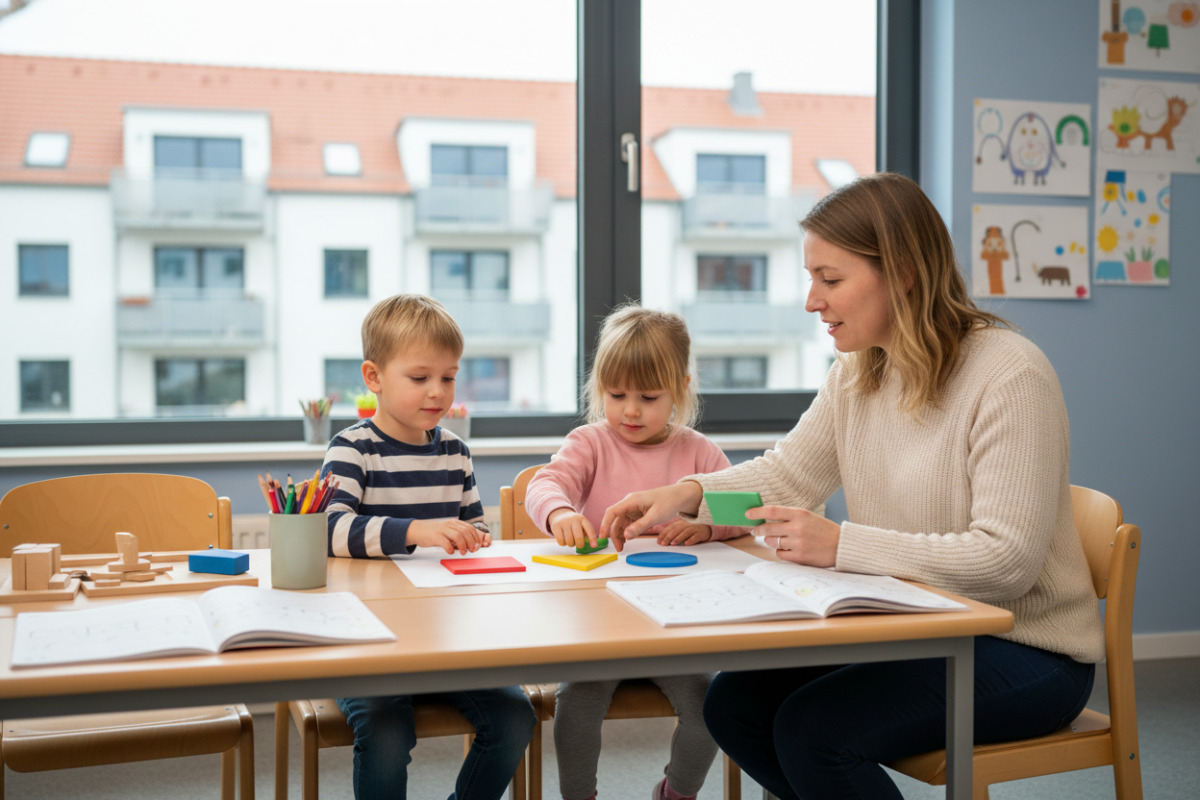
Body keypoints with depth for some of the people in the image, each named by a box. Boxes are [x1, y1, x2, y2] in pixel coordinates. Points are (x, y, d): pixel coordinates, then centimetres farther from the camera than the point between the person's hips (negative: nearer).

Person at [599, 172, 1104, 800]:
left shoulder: (1011, 376, -20)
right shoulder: (856, 372, 6)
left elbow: (1007, 559, -25)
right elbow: (788, 472, 10)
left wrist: (842, 546, -29)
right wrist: (690, 494, -9)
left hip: (1023, 652, -8)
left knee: (811, 728, -23)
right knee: (734, 701, -4)